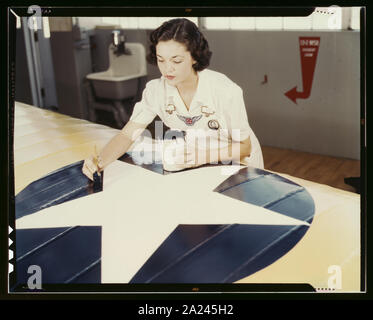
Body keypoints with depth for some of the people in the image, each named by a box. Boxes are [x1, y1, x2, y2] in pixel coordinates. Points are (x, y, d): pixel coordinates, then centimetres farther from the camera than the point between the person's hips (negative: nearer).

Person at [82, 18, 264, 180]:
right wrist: (100, 162, -30)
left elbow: (244, 146, -14)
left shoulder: (225, 91, -25)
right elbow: (127, 134, -10)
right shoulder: (156, 90, -13)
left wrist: (204, 155, -31)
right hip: (194, 168, 4)